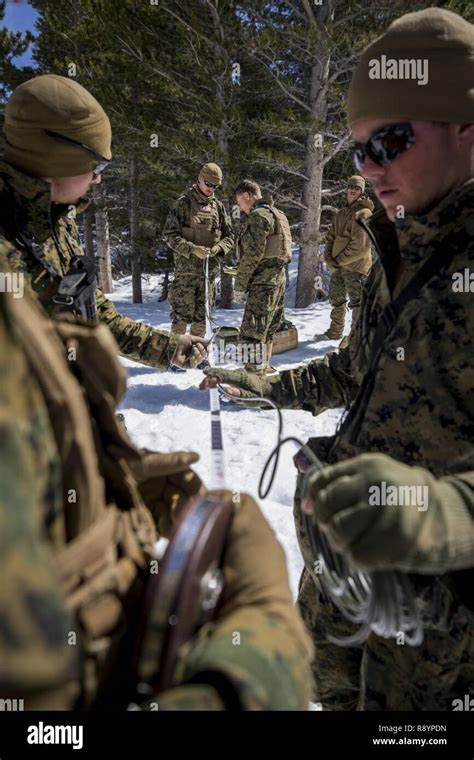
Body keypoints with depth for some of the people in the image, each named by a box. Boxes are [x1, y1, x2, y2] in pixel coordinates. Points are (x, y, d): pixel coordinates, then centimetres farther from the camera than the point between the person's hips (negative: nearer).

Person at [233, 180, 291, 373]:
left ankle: (255, 370, -7)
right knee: (267, 330, 18)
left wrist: (239, 286, -12)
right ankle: (265, 367, 28)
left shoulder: (258, 216, -12)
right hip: (278, 279, 10)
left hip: (263, 283, -10)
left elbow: (252, 255, -18)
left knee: (251, 332, -8)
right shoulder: (278, 214, 19)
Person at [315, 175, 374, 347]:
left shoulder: (363, 213, -11)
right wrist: (329, 259, -3)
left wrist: (339, 260, -14)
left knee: (357, 302, -4)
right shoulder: (341, 213, 15)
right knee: (336, 299, 18)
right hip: (337, 266, 9)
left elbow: (360, 246, -19)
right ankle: (335, 332, 33)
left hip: (355, 266, -8)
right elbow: (331, 237, 13)